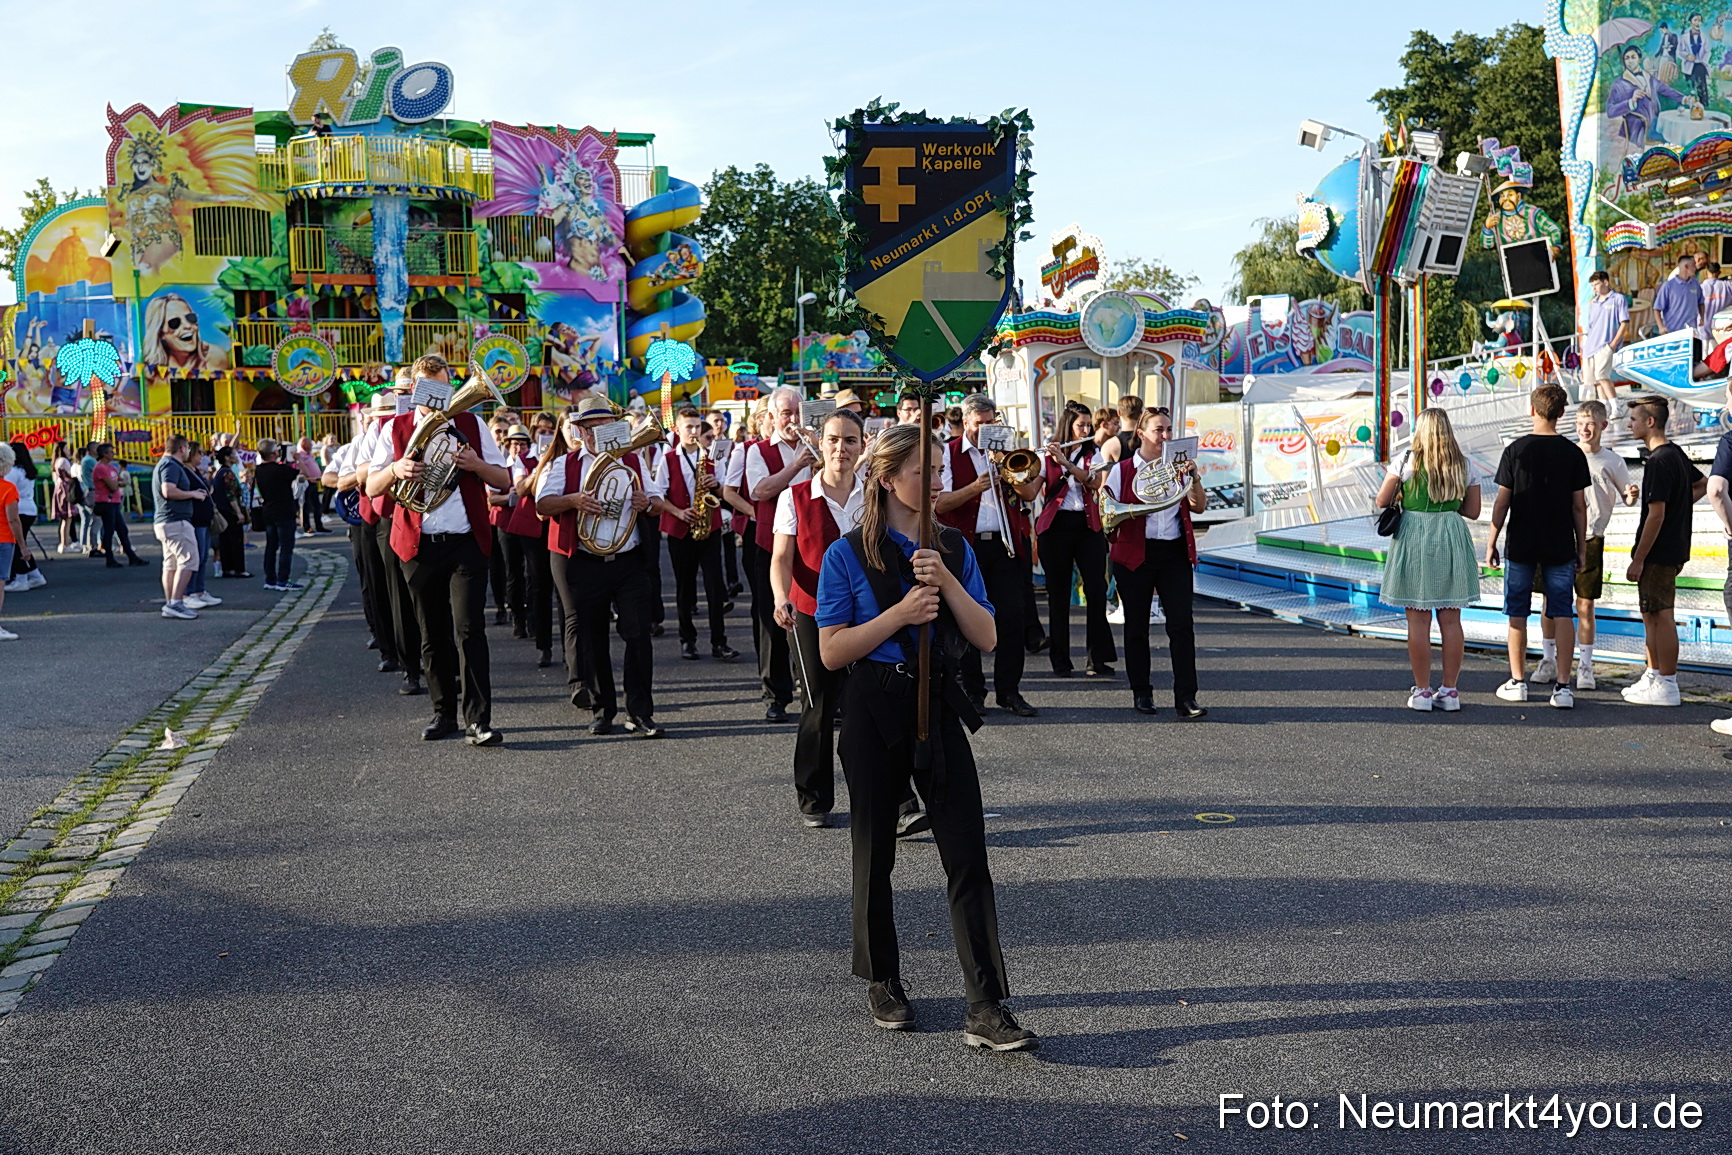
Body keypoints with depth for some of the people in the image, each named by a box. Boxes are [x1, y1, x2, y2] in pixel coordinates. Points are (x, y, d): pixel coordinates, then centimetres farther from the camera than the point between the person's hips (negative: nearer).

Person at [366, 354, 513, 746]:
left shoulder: (470, 425, 9)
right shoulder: (395, 429, 9)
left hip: (466, 541, -1)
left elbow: (505, 480, 9)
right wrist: (395, 469, -15)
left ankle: (478, 721, -13)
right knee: (432, 635, 8)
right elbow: (371, 487, 6)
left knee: (469, 629, -11)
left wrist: (476, 465, -12)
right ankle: (444, 713, 20)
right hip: (418, 545, 2)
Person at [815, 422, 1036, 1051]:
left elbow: (986, 637, 0)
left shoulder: (954, 548, 6)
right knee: (875, 854, 11)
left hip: (939, 705, 2)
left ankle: (987, 1008, -5)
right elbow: (832, 651, -9)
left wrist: (946, 582, -14)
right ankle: (881, 981, 30)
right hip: (876, 710, -2)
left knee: (968, 857, -5)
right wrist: (901, 612, -19)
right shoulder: (848, 555, -5)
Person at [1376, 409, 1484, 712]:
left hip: (1414, 538, -3)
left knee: (1418, 621, 1)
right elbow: (1473, 511, 7)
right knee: (1451, 620, 8)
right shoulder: (1465, 465, 4)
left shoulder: (1406, 461, -5)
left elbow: (1382, 501, -4)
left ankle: (1422, 691, 3)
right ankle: (1449, 691, 10)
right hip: (1452, 540, 3)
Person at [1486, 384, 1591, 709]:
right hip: (1560, 547, 1)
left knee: (1517, 614, 8)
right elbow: (1579, 505, 1)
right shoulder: (1573, 454, -2)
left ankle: (1517, 682, 12)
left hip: (1520, 545, -1)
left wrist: (1491, 542, 5)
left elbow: (1502, 501, -3)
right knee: (1562, 614, 3)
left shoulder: (1515, 450, -5)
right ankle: (1562, 685, -1)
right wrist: (1582, 547, 9)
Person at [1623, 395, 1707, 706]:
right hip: (1673, 549, 10)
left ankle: (1667, 686, -1)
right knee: (1651, 614, 16)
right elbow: (1703, 484, 28)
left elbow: (1655, 515, -22)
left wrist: (1638, 559, -18)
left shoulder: (1659, 461, -19)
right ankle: (1653, 677, 24)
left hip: (1659, 553, -10)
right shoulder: (1675, 454, 12)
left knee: (1660, 616, -5)